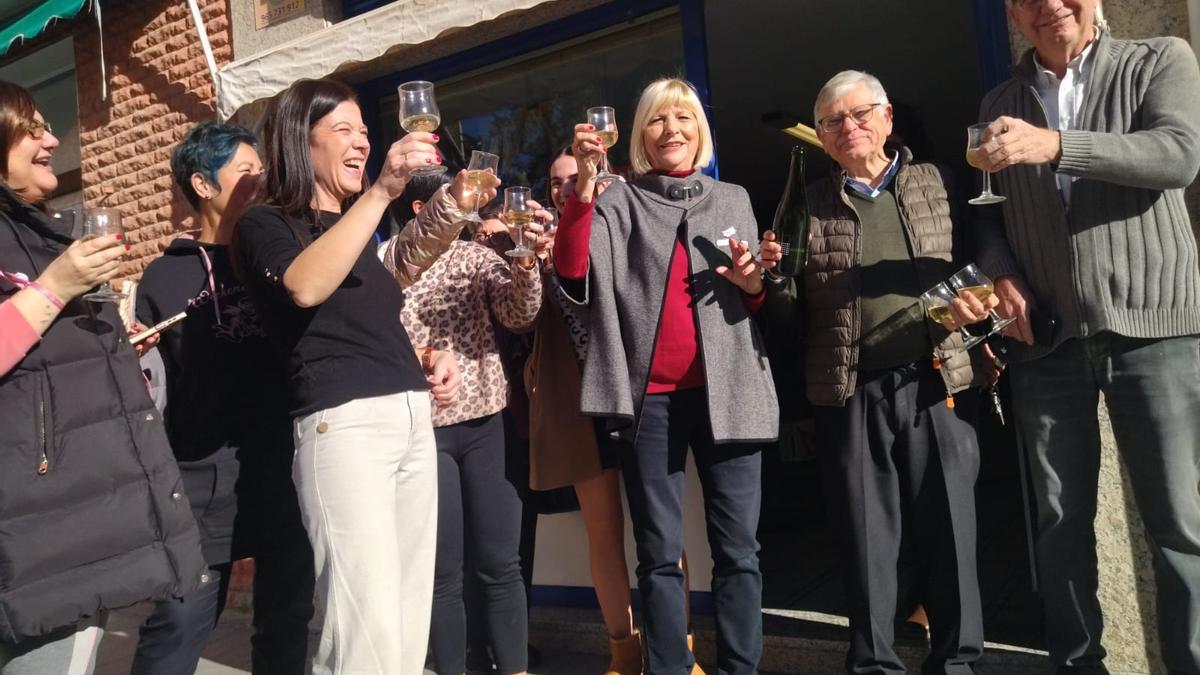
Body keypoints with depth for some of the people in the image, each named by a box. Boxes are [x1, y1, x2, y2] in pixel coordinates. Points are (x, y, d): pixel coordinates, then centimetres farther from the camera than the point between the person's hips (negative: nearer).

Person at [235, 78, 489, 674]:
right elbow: (306, 287, -21)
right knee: (368, 621, -12)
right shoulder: (265, 225, 2)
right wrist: (381, 192, -22)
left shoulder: (362, 229, 22)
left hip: (412, 416, 8)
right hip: (342, 421, -7)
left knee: (410, 608, 8)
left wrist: (429, 358, 11)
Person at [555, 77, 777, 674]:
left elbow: (756, 302, 19)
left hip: (726, 391, 2)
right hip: (650, 395, -1)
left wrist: (752, 283, -4)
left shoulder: (733, 199, 15)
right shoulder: (619, 202, 7)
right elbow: (572, 273, -10)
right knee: (659, 553, 3)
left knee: (737, 548, 2)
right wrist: (583, 182, -19)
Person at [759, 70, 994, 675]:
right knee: (866, 540, 6)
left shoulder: (937, 184, 12)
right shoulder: (811, 206, 11)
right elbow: (791, 313, 10)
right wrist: (774, 274, -9)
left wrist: (974, 301, -9)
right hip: (851, 396, 0)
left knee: (949, 529, 5)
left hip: (939, 383, 0)